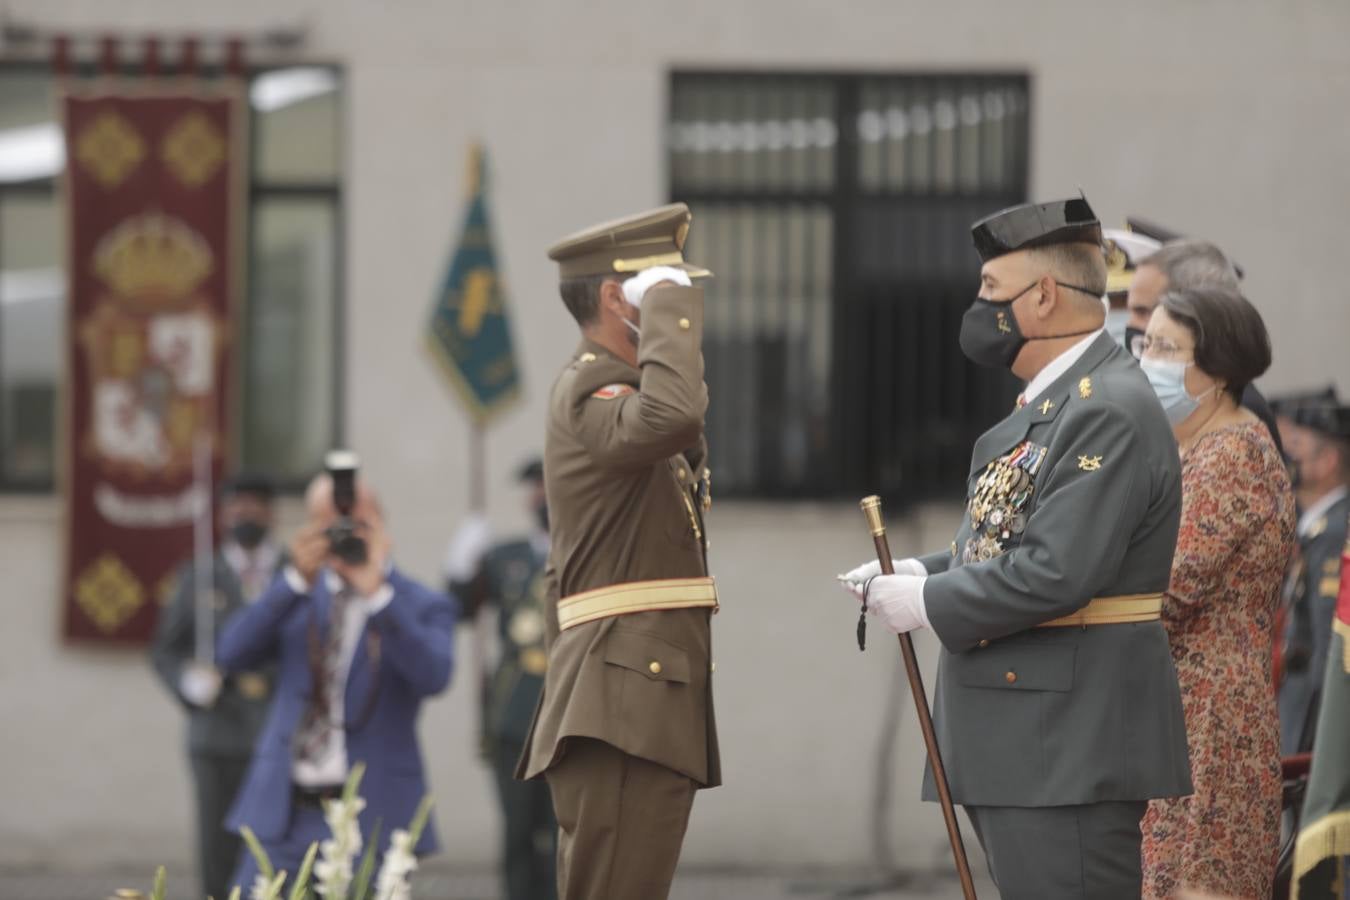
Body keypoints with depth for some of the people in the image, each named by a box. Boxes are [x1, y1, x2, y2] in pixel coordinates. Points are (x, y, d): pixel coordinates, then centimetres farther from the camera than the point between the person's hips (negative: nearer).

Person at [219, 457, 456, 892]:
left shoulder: (424, 607, 2)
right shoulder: (296, 596, 12)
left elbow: (433, 675, -18)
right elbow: (232, 654, -4)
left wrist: (377, 591, -22)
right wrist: (297, 579, -14)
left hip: (370, 820, -3)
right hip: (285, 813, 3)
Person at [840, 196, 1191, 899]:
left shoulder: (1108, 413, -17)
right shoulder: (1053, 399, 17)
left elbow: (1055, 571, -24)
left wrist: (925, 602, -14)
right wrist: (920, 572, 5)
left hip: (1070, 750, -11)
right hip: (1025, 740, 11)